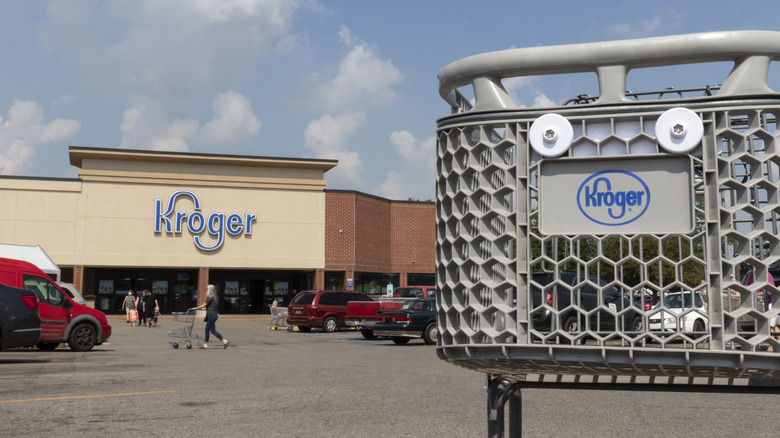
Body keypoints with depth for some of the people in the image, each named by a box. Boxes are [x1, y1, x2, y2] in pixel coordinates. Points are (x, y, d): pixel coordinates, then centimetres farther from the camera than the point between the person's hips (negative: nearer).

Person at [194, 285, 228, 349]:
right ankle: (205, 344, 17)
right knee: (207, 329, 14)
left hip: (211, 314, -9)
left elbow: (204, 305, -14)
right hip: (215, 314, 9)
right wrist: (204, 308, 28)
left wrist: (196, 308, -1)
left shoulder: (209, 297, -14)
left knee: (213, 330, -5)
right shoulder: (216, 297, 11)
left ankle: (224, 341, -9)